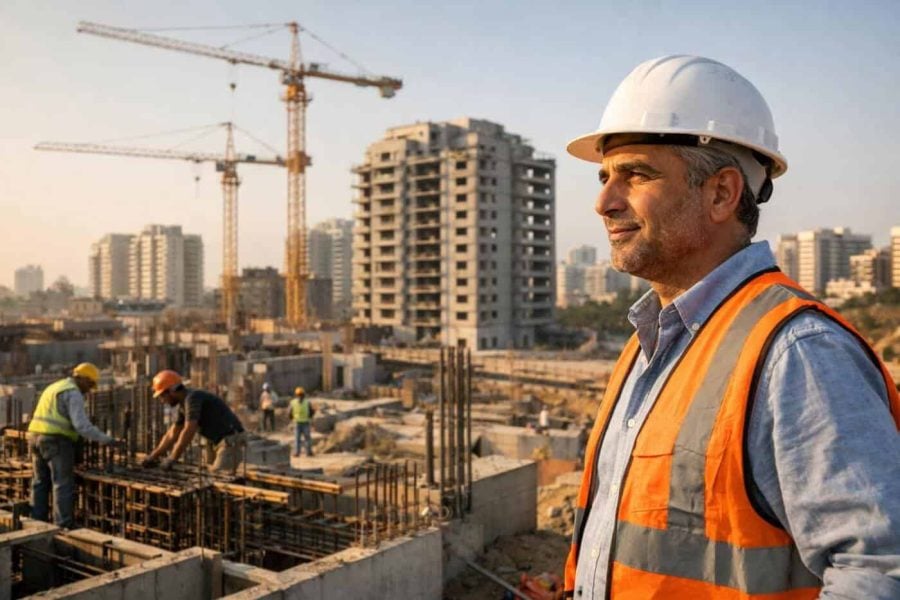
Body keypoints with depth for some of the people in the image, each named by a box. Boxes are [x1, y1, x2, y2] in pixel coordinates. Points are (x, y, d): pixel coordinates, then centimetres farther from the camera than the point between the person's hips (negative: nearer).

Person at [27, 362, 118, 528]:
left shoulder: (54, 388, 22)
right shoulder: (73, 393, -10)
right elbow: (82, 425, -20)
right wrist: (106, 439, -14)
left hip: (36, 439, 9)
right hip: (57, 442, -9)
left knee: (40, 484, 15)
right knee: (63, 486, -6)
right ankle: (64, 529, -8)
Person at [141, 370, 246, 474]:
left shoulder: (192, 398, -18)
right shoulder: (183, 405, 13)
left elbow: (188, 432, -25)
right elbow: (172, 435, 20)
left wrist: (171, 459, -20)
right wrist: (152, 457, 19)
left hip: (230, 441, -10)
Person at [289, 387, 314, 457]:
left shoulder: (293, 402, -3)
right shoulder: (307, 401, -3)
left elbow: (290, 412, 1)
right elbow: (311, 411, 2)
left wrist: (292, 418, 22)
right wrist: (309, 417, 22)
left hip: (297, 422, 0)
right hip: (305, 422, 0)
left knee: (297, 437, 4)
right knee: (307, 436, 6)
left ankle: (297, 452, 0)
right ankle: (309, 451, 3)